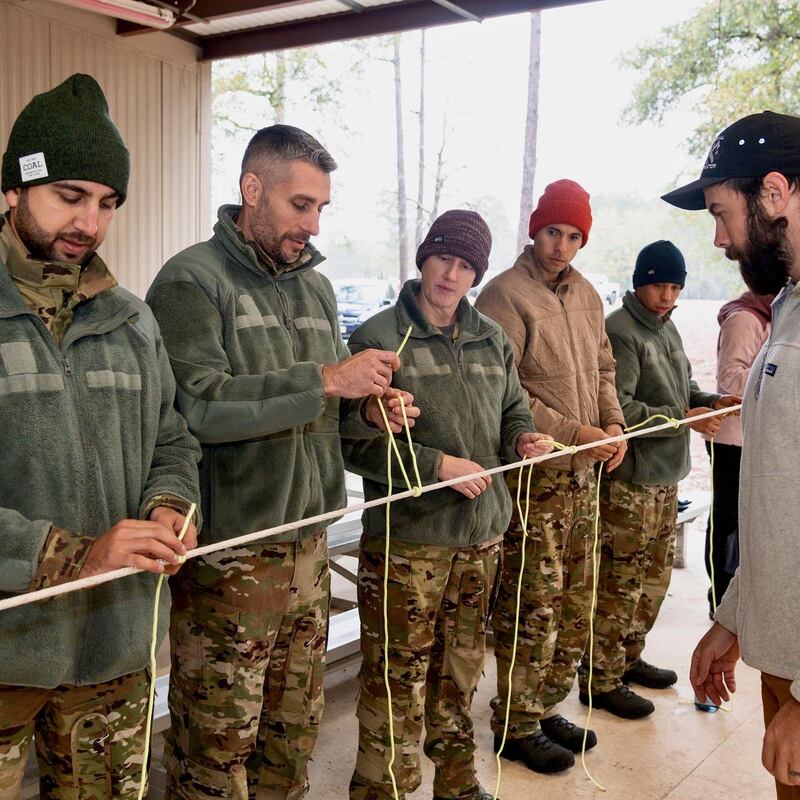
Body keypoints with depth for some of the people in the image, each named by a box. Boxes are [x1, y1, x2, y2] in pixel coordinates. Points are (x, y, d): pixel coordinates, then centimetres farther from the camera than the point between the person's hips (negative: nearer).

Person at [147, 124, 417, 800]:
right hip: (228, 555, -7)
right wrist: (325, 380, -23)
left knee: (295, 730, 18)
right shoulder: (191, 281, -9)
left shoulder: (316, 288, 14)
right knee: (218, 743, 5)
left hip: (308, 543, 7)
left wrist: (370, 413, 0)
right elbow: (198, 404, -24)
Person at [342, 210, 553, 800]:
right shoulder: (380, 337, -8)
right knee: (398, 676, 0)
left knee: (461, 668, 19)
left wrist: (523, 438, 0)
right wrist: (437, 464, -17)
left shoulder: (492, 339, 11)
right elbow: (355, 440, -13)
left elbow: (513, 409, 23)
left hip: (481, 534, 6)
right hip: (406, 537, -6)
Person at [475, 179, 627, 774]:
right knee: (531, 606, 0)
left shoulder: (586, 295, 13)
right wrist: (571, 432, -19)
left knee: (575, 603, 15)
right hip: (532, 474, -8)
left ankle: (545, 708, 31)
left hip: (583, 473, 8)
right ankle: (517, 728, 16)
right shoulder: (506, 295, -12)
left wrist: (612, 421, 2)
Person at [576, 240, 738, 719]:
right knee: (621, 581, -2)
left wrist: (710, 402, 2)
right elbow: (618, 409, -21)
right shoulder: (620, 332, -15)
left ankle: (629, 658, 34)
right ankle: (601, 680, 11)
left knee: (656, 576, 18)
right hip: (629, 480, -9)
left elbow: (684, 387, 22)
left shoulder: (667, 328, 14)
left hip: (667, 474, 9)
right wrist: (683, 417, -21)